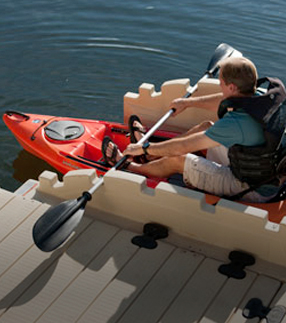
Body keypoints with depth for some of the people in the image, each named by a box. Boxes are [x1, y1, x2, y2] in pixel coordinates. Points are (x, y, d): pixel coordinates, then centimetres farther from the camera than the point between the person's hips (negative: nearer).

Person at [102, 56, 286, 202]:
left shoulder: (236, 123, -33)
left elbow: (183, 147, -24)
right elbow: (223, 101, 15)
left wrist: (144, 149, -9)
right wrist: (187, 102, 26)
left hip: (250, 190, -8)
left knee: (178, 160, 4)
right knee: (207, 127, 16)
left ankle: (129, 167, 31)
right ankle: (155, 145, 37)